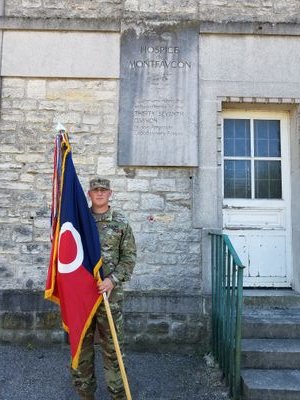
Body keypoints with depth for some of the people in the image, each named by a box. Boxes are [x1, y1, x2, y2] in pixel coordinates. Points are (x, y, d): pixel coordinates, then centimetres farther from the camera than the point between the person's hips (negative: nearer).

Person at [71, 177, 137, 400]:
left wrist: (113, 279, -14)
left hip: (109, 292, -2)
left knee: (112, 345, 6)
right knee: (81, 342, 13)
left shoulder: (120, 223, 1)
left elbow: (129, 256, -1)